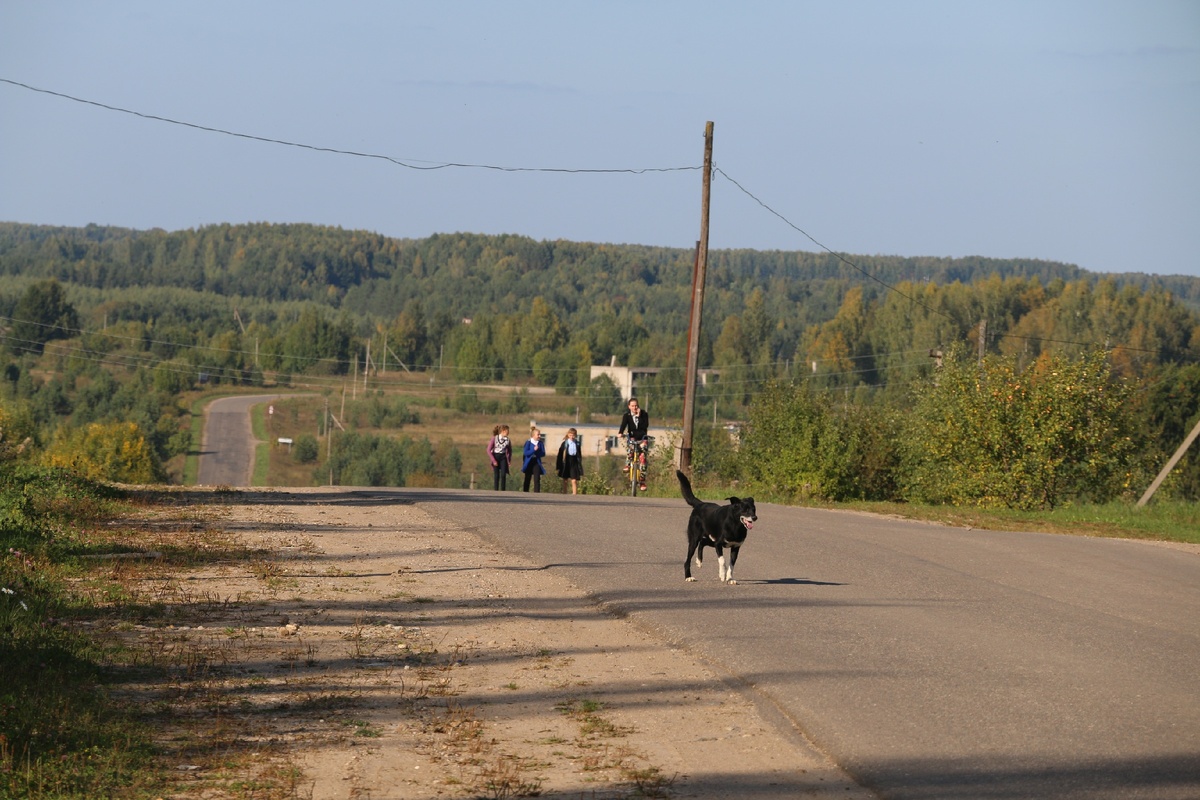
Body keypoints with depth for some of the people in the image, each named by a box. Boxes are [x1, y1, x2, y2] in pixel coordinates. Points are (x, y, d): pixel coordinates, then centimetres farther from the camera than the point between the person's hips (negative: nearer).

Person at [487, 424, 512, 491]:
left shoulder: (507, 440, -2)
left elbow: (509, 451, 11)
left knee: (503, 475, -10)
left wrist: (509, 461, 3)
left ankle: (502, 490, -4)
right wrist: (493, 460, -13)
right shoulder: (494, 438, -11)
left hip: (503, 457, 2)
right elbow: (489, 450, -10)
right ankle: (496, 490, 4)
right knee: (496, 475, -2)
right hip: (495, 457, -2)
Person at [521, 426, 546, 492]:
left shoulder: (540, 443, 0)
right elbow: (526, 453, -16)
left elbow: (543, 454, -4)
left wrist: (537, 451, -21)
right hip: (529, 462, -1)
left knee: (537, 479, -8)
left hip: (537, 462, 1)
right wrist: (534, 450, -28)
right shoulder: (528, 443, -6)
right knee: (527, 479, 9)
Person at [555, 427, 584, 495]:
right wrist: (558, 466, -3)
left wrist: (580, 466, 8)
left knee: (574, 481, -8)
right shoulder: (564, 444, -3)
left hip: (574, 464, 1)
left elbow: (579, 456, 11)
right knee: (565, 481, 7)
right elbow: (560, 455, -1)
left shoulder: (577, 444, 3)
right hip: (566, 464, -1)